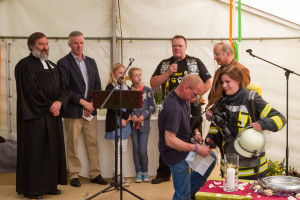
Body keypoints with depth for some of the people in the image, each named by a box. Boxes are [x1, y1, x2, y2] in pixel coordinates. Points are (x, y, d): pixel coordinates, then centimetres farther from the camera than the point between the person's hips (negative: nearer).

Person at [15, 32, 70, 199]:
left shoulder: (53, 66, 17)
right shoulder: (25, 66, -6)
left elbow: (64, 87, 9)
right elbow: (32, 91, -16)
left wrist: (59, 102, -9)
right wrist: (49, 106, -13)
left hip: (53, 115, 7)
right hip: (34, 116, -7)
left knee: (52, 150, 9)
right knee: (35, 151, -1)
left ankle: (50, 184, 19)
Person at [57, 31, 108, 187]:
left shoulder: (91, 62, 13)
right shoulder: (63, 63, -4)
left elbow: (97, 84, 11)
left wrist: (92, 103, -3)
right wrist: (82, 101, -14)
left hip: (90, 110, 5)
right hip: (73, 111, -5)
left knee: (92, 143, 8)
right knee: (72, 144, 3)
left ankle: (95, 174, 17)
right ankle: (74, 175, 15)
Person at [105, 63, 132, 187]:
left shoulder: (127, 88, 15)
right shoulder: (110, 88, -4)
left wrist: (128, 116, -8)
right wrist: (125, 115, -13)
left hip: (125, 123, 6)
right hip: (115, 123, -6)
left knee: (123, 151, 9)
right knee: (119, 151, -6)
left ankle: (117, 174, 18)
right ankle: (117, 176, 4)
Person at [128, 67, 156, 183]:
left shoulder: (147, 90, 0)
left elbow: (152, 107, 1)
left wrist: (144, 116, -12)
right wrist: (132, 115, -11)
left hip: (144, 124, -2)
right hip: (133, 124, 2)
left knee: (142, 150, -5)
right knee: (135, 148, 5)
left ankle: (145, 171, 16)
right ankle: (138, 172, 19)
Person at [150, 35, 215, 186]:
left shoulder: (196, 63, 6)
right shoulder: (164, 64, 12)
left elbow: (208, 82, 4)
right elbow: (153, 84, 4)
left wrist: (197, 95, -10)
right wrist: (168, 73, -10)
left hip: (192, 109, -2)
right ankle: (163, 173, 21)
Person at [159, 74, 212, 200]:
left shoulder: (182, 99, 0)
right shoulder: (173, 108, -31)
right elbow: (170, 140, -32)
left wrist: (193, 135, 2)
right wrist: (196, 148, -28)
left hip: (184, 146, 9)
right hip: (175, 154, -9)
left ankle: (189, 190, 22)